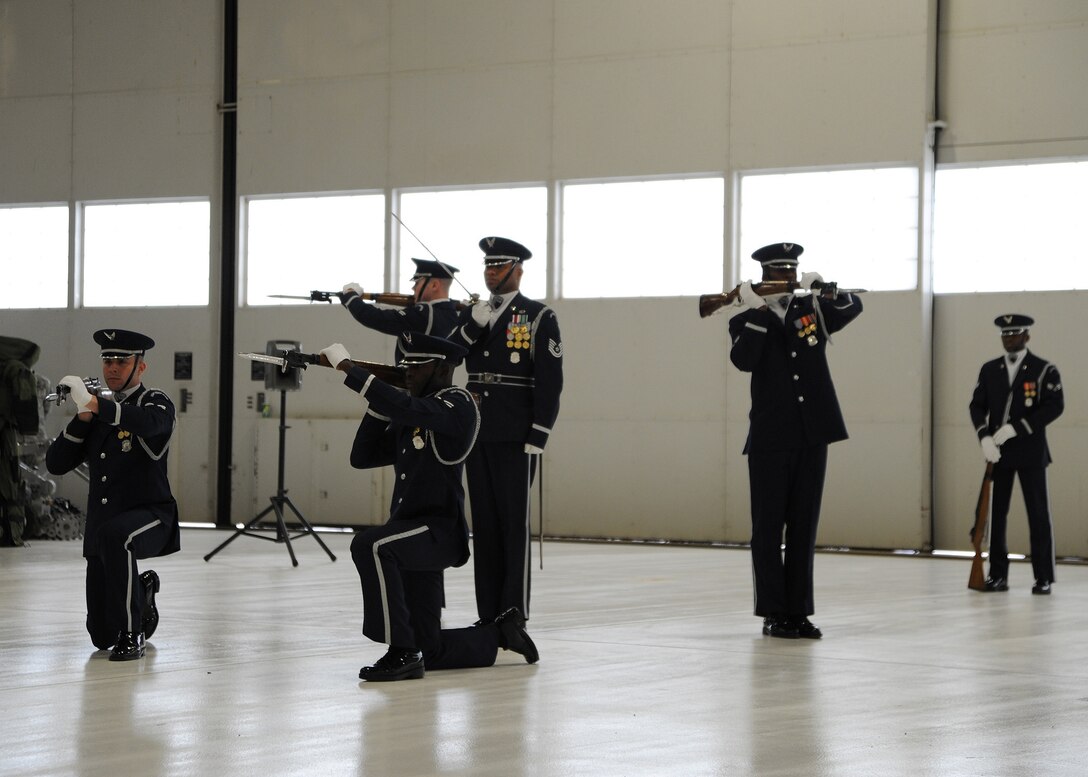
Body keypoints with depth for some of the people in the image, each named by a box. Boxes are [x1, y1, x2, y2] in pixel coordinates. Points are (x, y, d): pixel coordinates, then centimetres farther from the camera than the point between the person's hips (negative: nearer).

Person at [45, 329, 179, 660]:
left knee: (115, 535, -42)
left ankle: (132, 634, -27)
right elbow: (55, 464, 3)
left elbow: (148, 422, -31)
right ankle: (142, 594, 38)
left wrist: (93, 402, -40)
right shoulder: (97, 414, 11)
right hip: (102, 525, 5)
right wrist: (82, 417, -9)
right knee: (101, 637, 4)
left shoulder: (156, 403, -4)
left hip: (148, 515, -5)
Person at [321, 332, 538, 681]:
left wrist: (348, 368, -24)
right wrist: (380, 404, 4)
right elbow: (362, 456, 15)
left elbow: (405, 408, -26)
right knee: (431, 652, 10)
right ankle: (503, 632, 34)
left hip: (439, 531, -9)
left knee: (369, 545, -35)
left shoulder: (458, 405, -8)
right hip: (414, 539, 9)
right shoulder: (411, 418, 18)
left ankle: (402, 653, -29)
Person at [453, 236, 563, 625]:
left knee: (515, 525, -4)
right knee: (484, 524, 7)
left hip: (516, 438, -6)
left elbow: (550, 381, -8)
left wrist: (538, 438, -14)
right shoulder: (471, 314, 14)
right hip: (478, 434, 6)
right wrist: (472, 327, -9)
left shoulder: (540, 316, -3)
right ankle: (488, 614, 12)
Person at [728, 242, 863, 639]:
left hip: (812, 437, 3)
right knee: (768, 527, 0)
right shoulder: (746, 321, 2)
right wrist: (758, 310, -19)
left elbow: (853, 307, 4)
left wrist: (825, 290, -13)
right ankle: (774, 614, 4)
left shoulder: (811, 310, 11)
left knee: (804, 526, 6)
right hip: (770, 439, -3)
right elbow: (743, 360, -15)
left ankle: (798, 611, 10)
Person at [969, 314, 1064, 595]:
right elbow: (977, 406, 7)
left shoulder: (1045, 370, -2)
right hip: (998, 452, 4)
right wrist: (985, 438, -11)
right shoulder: (989, 370, 10)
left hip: (1030, 452, -3)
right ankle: (998, 575, 7)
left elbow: (1055, 405, -12)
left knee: (1038, 513, -2)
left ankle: (1043, 577, 3)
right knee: (996, 513, 2)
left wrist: (1015, 428, -18)